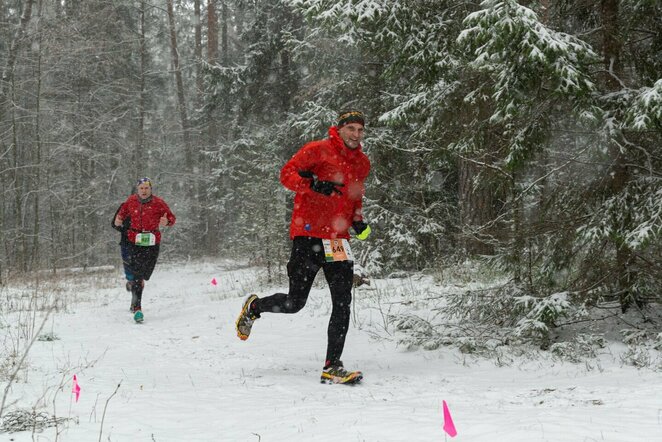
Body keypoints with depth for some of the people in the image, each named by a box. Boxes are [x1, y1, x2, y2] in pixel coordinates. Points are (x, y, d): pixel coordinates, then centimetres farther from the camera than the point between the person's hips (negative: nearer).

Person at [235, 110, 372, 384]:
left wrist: (358, 220, 12)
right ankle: (253, 307, 28)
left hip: (338, 239, 6)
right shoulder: (318, 150, -5)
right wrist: (314, 184, -25)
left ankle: (332, 367, -2)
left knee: (343, 304, -6)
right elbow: (287, 174, -8)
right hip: (309, 234, -6)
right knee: (295, 303, -2)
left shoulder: (363, 163, 16)